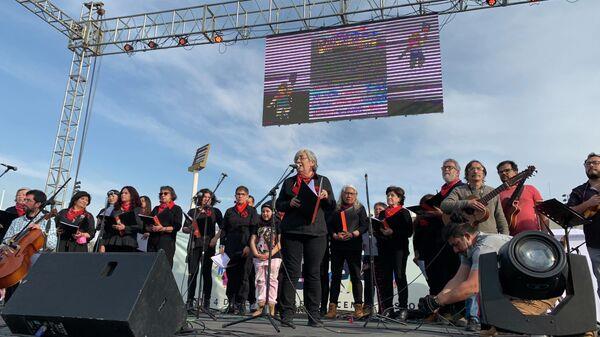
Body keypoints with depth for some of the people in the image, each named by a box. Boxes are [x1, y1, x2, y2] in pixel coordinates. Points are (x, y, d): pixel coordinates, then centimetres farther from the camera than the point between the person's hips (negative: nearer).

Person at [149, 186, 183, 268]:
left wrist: (163, 229, -16)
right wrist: (151, 228, -6)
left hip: (167, 241, -5)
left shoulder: (176, 209, 7)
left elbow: (177, 227, -4)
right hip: (153, 241, 5)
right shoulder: (156, 209, 23)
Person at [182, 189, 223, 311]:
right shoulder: (192, 212, 14)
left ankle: (206, 301, 3)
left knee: (206, 272, -1)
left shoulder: (215, 212, 11)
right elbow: (184, 228, 13)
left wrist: (216, 238, -7)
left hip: (208, 245, -1)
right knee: (192, 272, -3)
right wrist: (190, 229, -9)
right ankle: (190, 300, 3)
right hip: (194, 244, 1)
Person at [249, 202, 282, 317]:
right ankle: (260, 306, 6)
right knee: (260, 281, 3)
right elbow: (252, 241, 11)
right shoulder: (258, 225, 16)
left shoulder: (277, 224, 3)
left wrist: (270, 253, -14)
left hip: (274, 257, -4)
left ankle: (271, 308, -1)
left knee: (271, 281, -3)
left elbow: (280, 242, -4)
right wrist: (256, 254, -5)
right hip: (259, 258, 4)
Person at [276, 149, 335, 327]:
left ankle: (313, 315, 7)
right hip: (291, 232, 0)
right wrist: (290, 203, -7)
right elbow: (279, 205, 13)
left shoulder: (323, 181, 15)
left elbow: (332, 207, 13)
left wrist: (326, 197, -8)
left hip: (316, 233, 0)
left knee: (313, 273, 1)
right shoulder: (289, 182, 17)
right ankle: (287, 314, 0)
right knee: (291, 272, -3)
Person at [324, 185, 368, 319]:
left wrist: (353, 234, -12)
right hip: (337, 246, 2)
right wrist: (335, 235, -9)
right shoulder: (336, 209, 16)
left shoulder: (359, 208, 13)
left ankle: (358, 308, -1)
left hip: (354, 246, -2)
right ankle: (332, 307, 3)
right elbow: (329, 225, 10)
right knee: (335, 276, 1)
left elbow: (365, 225, 3)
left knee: (355, 276, -4)